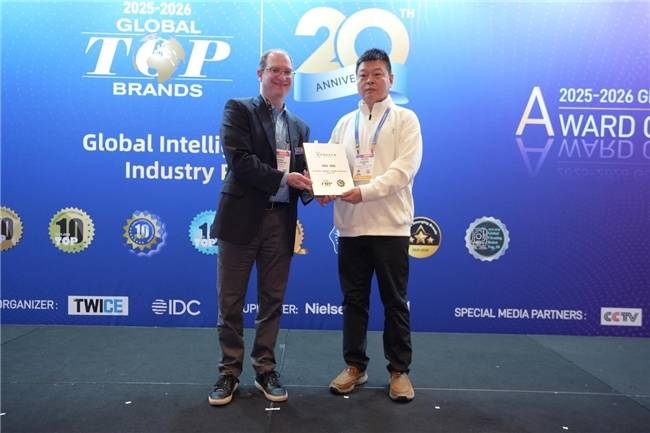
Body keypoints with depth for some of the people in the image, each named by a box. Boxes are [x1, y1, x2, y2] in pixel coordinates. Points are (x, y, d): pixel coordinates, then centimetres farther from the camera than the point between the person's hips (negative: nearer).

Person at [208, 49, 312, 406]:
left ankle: (265, 370, 24)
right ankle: (229, 372, 21)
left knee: (272, 300, 10)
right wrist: (284, 177, -18)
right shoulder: (238, 110, 2)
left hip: (281, 221, 4)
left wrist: (310, 188, -8)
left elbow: (301, 172, 15)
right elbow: (239, 160, -12)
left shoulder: (299, 126, 18)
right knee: (231, 301, 5)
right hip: (242, 218, -4)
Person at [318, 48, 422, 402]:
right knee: (354, 299, 10)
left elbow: (403, 169, -11)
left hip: (390, 224, -3)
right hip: (350, 224, 4)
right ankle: (355, 366, 24)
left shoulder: (405, 119, 2)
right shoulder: (345, 123, 15)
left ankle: (399, 370, 20)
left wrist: (365, 191, -23)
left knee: (395, 302, 5)